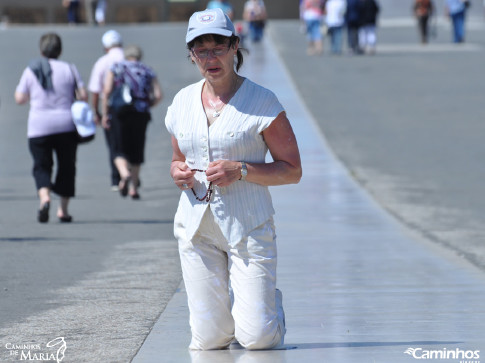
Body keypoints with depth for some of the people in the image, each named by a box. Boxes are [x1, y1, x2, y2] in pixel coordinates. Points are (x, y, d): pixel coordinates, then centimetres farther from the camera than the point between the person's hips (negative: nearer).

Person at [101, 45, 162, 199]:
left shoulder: (115, 68, 8)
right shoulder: (148, 72, 12)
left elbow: (107, 91, -5)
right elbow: (158, 95, 1)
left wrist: (105, 114, 0)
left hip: (119, 113, -1)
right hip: (140, 114, 1)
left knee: (120, 150, 1)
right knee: (136, 151, 12)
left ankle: (125, 174, -29)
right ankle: (133, 188, 12)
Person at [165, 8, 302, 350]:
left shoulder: (262, 101, -5)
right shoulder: (183, 102, 9)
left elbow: (292, 170, -4)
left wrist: (240, 170, -19)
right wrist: (178, 171, -1)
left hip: (248, 228, -4)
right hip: (197, 228, 4)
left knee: (257, 338, -10)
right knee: (209, 341, 0)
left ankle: (271, 301, 26)